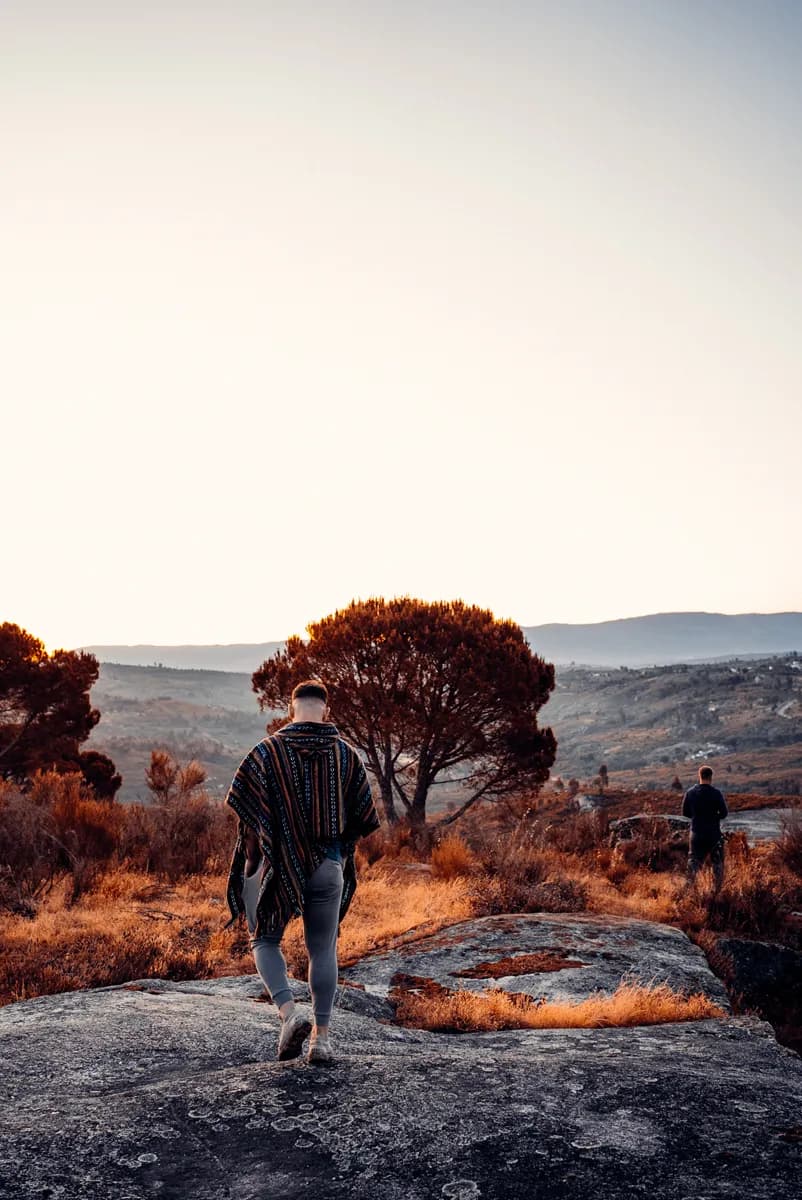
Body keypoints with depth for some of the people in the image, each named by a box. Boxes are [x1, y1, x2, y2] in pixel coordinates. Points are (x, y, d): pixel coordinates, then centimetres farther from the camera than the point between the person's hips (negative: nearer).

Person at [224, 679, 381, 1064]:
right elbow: (365, 819, 2)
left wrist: (263, 838, -1)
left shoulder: (268, 749, -7)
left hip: (277, 863, -2)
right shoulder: (347, 754, -1)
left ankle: (289, 1012, -5)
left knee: (265, 939, 15)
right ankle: (321, 1036, 14)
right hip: (328, 866, 2)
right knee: (323, 949, 13)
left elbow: (241, 800, -16)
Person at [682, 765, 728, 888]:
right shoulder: (716, 793, -11)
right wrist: (714, 817, 9)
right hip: (714, 833, -2)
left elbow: (685, 812, 5)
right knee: (717, 861, 12)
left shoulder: (690, 793, -1)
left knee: (694, 860, 7)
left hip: (696, 833, 2)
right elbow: (724, 813, -10)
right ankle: (718, 886, 15)